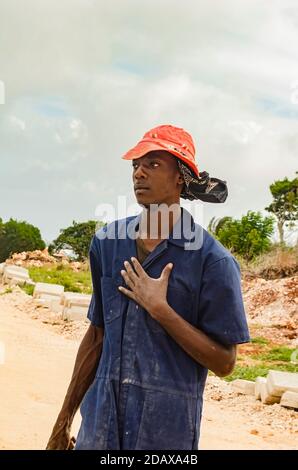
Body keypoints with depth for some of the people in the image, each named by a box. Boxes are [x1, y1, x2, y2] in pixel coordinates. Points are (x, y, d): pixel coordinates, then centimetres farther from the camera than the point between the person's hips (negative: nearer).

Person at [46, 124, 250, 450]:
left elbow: (224, 362, -10)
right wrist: (64, 419, 12)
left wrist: (160, 309, -19)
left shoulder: (212, 260, -12)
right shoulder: (107, 242, 3)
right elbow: (97, 334, 10)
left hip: (168, 429, -3)